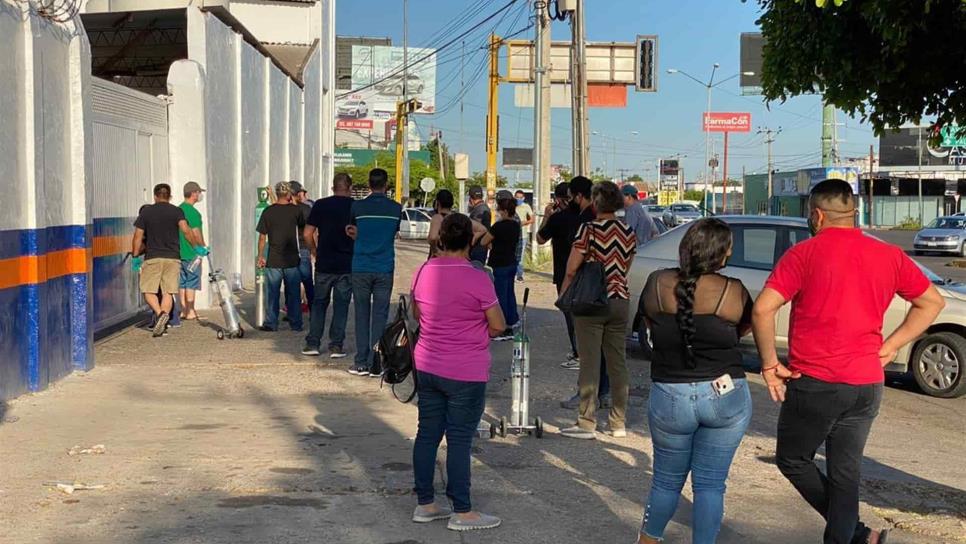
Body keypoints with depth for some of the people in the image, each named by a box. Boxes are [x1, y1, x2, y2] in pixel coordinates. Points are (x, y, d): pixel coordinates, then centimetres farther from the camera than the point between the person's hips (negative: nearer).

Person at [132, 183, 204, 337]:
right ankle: (164, 319, -10)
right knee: (168, 292, 5)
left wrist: (135, 257, 12)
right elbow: (186, 230, -12)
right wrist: (198, 247, -5)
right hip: (173, 257, 1)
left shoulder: (146, 212, 6)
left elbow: (138, 237, 5)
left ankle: (160, 313, -22)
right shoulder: (176, 211, 5)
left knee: (149, 290, 4)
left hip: (152, 257, -1)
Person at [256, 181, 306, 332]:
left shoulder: (268, 211, -3)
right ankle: (296, 324, 13)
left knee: (272, 294, 6)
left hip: (273, 261, 0)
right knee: (293, 294, 8)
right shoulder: (295, 210, -4)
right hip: (292, 260, 0)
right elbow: (303, 228, 12)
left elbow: (262, 237, -1)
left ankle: (271, 324, 9)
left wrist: (260, 256, 8)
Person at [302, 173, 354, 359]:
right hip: (347, 265, -1)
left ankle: (312, 343, 11)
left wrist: (314, 252, 12)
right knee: (341, 305, 6)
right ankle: (336, 345, 5)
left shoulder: (320, 205, 0)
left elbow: (308, 234, -1)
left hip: (324, 264, 1)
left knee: (319, 303, 12)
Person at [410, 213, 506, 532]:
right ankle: (462, 512, 10)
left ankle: (425, 504, 22)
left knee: (427, 433, 12)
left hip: (427, 367, 6)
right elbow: (498, 326, -10)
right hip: (465, 373, -6)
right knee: (459, 440, 1)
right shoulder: (477, 279, -17)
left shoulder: (423, 272, 2)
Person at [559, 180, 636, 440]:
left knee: (589, 363, -2)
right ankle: (618, 423, 18)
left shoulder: (588, 229, -12)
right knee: (618, 362, 11)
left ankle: (587, 423, 0)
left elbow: (572, 269, -12)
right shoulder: (629, 233, 5)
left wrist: (564, 292, 4)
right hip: (620, 300, 5)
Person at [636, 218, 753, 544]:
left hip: (670, 396, 2)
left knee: (667, 480, 20)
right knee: (711, 484, 8)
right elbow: (743, 329, 6)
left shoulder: (657, 284, -5)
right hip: (726, 395, -2)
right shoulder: (733, 291, -10)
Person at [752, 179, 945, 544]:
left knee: (792, 460, 14)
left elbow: (762, 310, -17)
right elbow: (933, 302, 14)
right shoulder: (889, 256, 5)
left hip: (814, 383, -4)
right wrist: (889, 347, 12)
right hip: (867, 384, 5)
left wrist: (769, 365, -7)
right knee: (846, 472, 14)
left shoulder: (805, 254, -9)